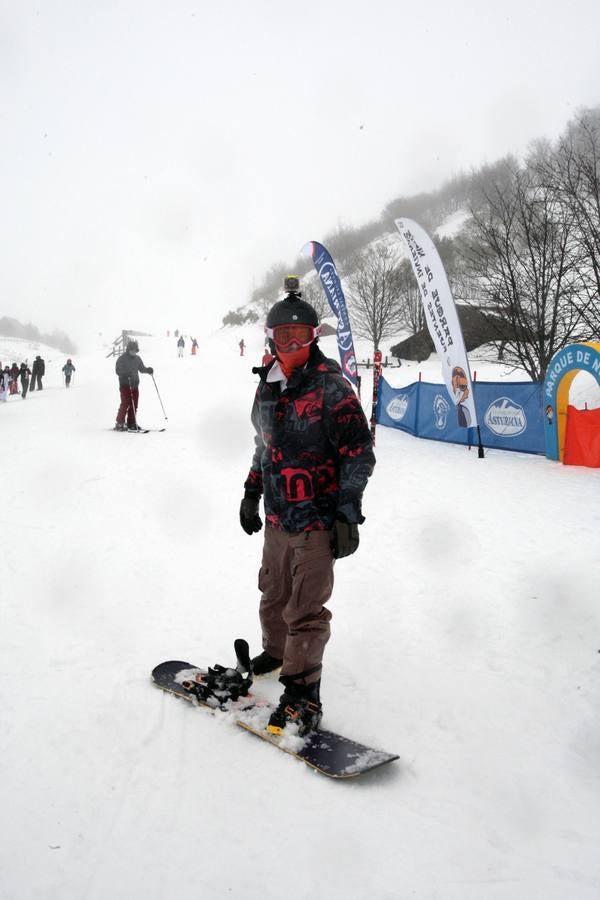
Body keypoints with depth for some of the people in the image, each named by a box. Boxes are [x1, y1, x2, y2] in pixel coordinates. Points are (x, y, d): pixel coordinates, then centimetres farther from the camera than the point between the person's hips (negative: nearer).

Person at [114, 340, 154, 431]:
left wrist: (148, 369, 0)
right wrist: (126, 373, -31)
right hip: (125, 385, -6)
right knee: (125, 404, -9)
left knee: (134, 405, 7)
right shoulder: (122, 359, -7)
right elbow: (118, 370, -14)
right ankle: (119, 424, -2)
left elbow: (141, 368, 20)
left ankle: (131, 423, 16)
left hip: (135, 385, 6)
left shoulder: (137, 359, 11)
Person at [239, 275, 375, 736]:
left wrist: (347, 515, -16)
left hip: (317, 520, -7)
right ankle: (276, 653, 44)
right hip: (277, 515, 7)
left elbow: (359, 454, -13)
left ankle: (303, 690, 8)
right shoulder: (268, 385, 9)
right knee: (274, 595, 21)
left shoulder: (331, 385, -13)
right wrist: (252, 493, 23)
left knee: (306, 609, -4)